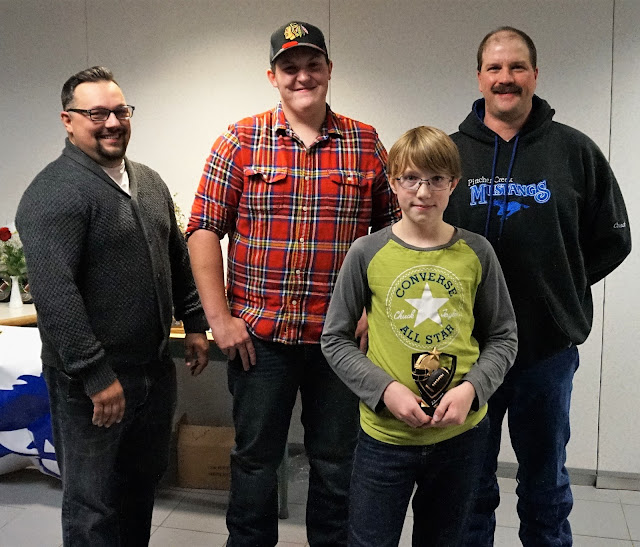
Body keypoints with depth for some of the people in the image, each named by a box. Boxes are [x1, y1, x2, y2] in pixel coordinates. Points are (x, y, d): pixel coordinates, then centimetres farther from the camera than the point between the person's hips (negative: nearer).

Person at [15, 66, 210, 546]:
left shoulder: (150, 182, 11)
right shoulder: (55, 193, -15)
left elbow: (178, 259, 18)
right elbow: (54, 294, -23)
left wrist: (194, 324, 13)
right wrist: (97, 377, -23)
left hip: (155, 369, 8)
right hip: (92, 382, -7)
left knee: (143, 484, 22)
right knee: (93, 506, 8)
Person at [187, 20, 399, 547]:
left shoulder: (367, 144, 3)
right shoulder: (240, 142, -1)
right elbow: (205, 230, -3)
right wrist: (219, 317, -8)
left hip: (342, 336, 1)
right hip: (259, 334, -1)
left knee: (337, 462, 16)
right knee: (256, 458, 14)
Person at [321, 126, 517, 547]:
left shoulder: (476, 252, -2)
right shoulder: (367, 253, -6)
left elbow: (503, 337, 5)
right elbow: (336, 340, -2)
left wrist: (470, 389, -11)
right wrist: (385, 390, -14)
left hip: (461, 433, 2)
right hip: (385, 433, -1)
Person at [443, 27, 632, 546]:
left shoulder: (575, 151, 0)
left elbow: (612, 240, 7)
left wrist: (559, 288, 1)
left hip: (549, 348, 0)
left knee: (546, 486, 18)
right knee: (471, 485, 16)